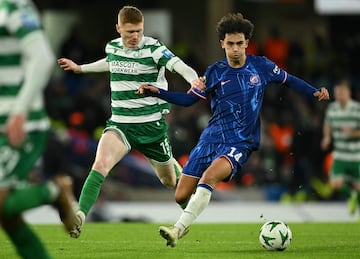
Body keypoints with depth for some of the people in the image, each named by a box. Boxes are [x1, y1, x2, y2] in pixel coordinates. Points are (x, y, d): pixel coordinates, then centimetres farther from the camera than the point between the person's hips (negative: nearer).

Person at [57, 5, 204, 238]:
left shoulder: (153, 48, -12)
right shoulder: (112, 47, 4)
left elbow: (182, 67, -25)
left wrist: (194, 80, -47)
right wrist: (80, 68, 40)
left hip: (152, 124, -2)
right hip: (120, 123, 2)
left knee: (170, 180, 14)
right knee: (101, 164, -26)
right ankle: (79, 217, -30)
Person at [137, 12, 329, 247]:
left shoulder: (261, 66, 3)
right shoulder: (215, 73, 5)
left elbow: (289, 80, 18)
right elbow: (188, 99, 12)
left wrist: (315, 92, 4)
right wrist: (157, 92, 0)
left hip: (241, 142, -3)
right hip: (210, 139, 3)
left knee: (209, 176, -34)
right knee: (181, 196, -5)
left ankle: (178, 230, -37)